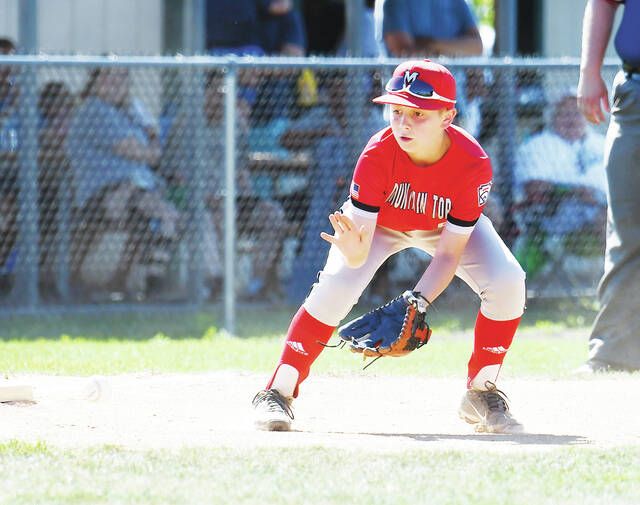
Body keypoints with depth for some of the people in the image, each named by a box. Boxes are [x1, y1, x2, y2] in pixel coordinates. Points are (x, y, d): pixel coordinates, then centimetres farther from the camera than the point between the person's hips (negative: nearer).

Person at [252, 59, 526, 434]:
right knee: (335, 288, -26)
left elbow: (449, 252, -29)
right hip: (380, 221, -1)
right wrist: (351, 247, -63)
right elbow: (359, 254, -38)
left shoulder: (474, 164, -35)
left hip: (448, 225, 1)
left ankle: (482, 394, -2)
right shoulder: (378, 155, -36)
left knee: (507, 282, -22)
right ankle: (277, 395, -12)